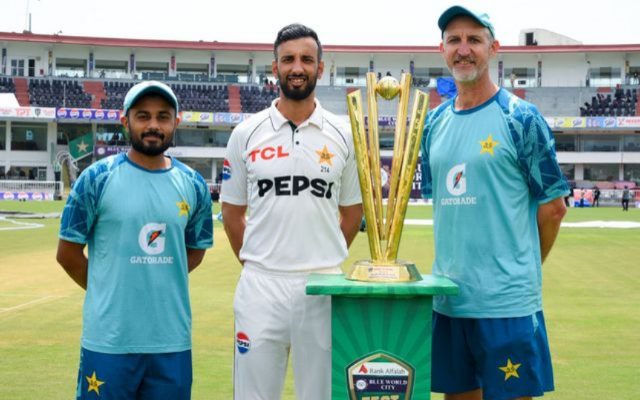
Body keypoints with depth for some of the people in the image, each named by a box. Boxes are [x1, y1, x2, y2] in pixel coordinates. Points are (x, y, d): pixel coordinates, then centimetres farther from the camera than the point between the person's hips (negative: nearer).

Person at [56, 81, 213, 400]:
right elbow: (67, 253, 2)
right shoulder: (97, 179, -4)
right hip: (108, 340, -3)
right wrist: (108, 290, 7)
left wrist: (160, 284, 8)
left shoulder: (193, 184, 6)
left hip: (173, 340, 3)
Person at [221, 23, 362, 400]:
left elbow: (352, 212, 12)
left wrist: (324, 261, 8)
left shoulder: (343, 134, 4)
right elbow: (232, 212, 10)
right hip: (261, 285, 0)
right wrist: (255, 263, 6)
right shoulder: (247, 133, 3)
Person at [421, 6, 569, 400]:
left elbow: (553, 205, -3)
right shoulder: (435, 122, 10)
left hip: (507, 302, -5)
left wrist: (521, 269, 4)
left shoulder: (521, 118, -6)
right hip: (446, 297, 6)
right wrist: (453, 268, 11)